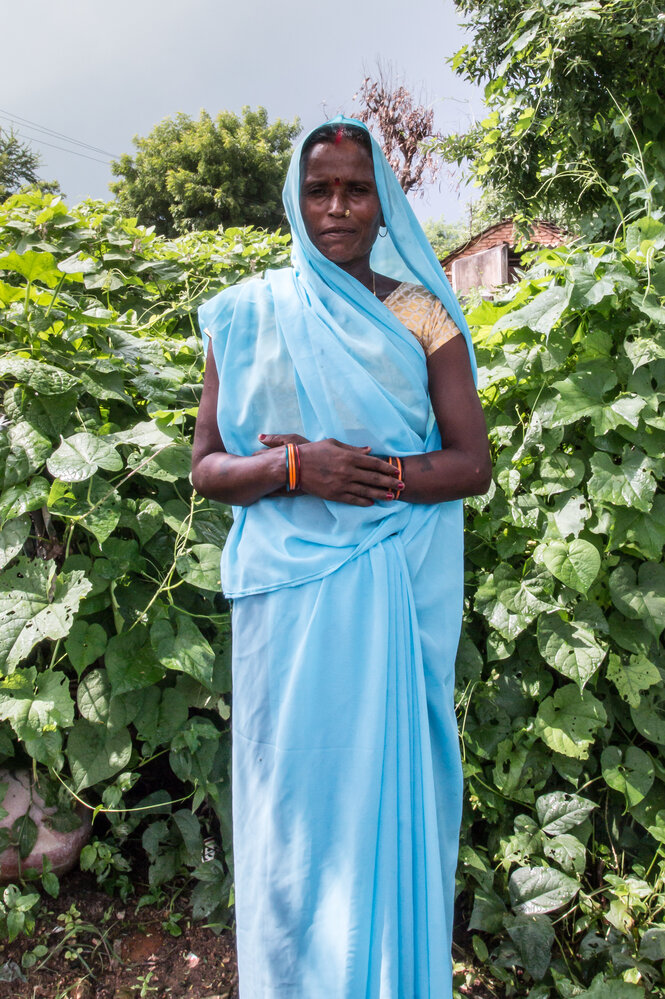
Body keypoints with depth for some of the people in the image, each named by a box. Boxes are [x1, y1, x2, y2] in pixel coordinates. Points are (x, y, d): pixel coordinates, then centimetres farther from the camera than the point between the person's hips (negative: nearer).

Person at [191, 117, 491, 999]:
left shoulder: (420, 314, 5)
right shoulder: (247, 315, 7)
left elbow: (472, 464, 0)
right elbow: (207, 467, 4)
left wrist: (365, 471, -15)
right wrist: (297, 468, -15)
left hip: (396, 591, 0)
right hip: (288, 588, 1)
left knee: (388, 781, 9)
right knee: (293, 785, 10)